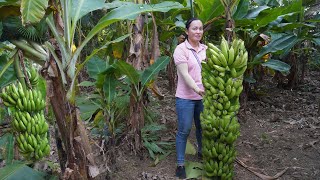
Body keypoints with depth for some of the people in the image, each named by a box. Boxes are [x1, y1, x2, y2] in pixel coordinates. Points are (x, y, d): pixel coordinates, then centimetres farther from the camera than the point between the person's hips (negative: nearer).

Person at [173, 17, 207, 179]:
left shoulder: (205, 49, 6)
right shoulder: (181, 49, -11)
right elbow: (184, 74, -19)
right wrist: (197, 89, -33)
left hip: (204, 96, 5)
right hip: (186, 97, -5)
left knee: (202, 127, 19)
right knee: (184, 131, 3)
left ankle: (201, 152, 43)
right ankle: (180, 164, 18)